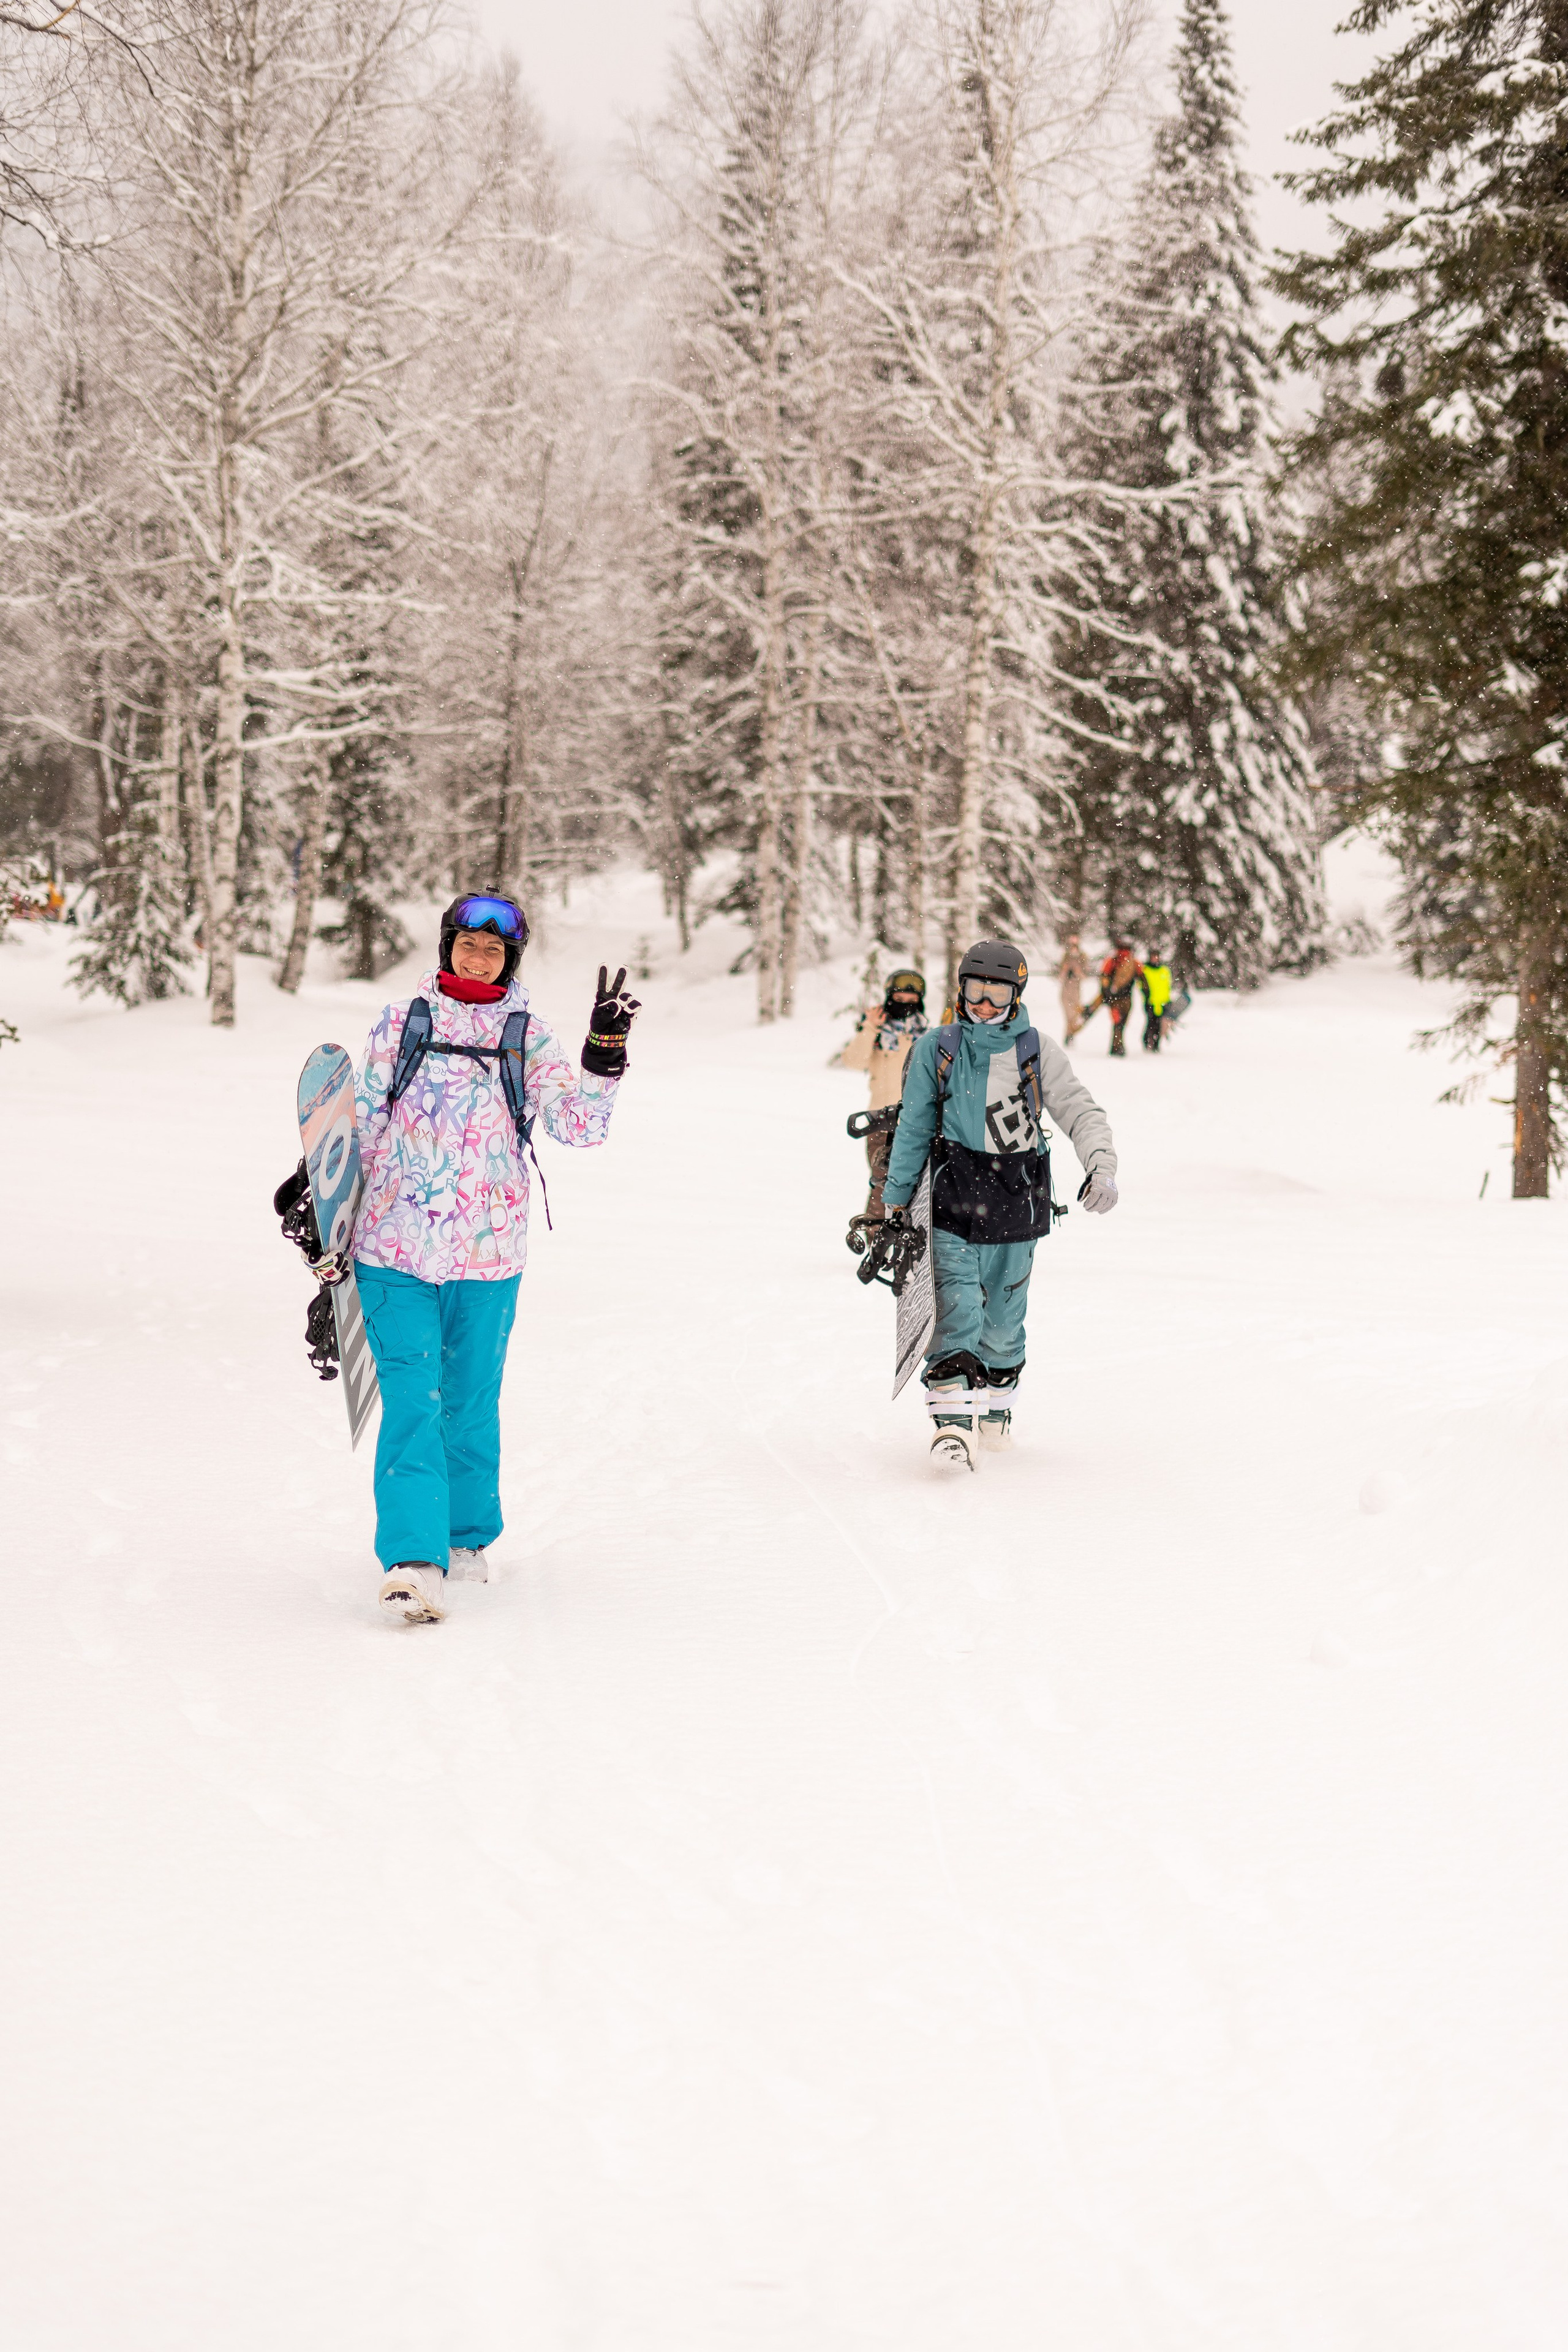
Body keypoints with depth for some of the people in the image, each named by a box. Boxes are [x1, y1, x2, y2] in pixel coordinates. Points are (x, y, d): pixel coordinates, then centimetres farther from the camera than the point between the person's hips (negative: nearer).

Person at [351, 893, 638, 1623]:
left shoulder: (527, 1037, 6)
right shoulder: (400, 1023, 6)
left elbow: (579, 1125, -4)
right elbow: (361, 1123, 12)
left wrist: (605, 1052, -15)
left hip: (487, 1249, 1)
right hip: (396, 1243, -1)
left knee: (471, 1402, 11)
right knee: (411, 1402, -11)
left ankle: (467, 1536, 29)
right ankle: (412, 1559, -16)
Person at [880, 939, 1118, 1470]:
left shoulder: (1036, 1052, 0)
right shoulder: (937, 1049, 3)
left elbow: (1082, 1112, -2)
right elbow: (914, 1128, 11)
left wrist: (1101, 1166, -20)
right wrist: (896, 1199, 13)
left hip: (1016, 1198, 1)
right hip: (955, 1194, -1)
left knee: (1003, 1313, 10)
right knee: (958, 1307, -15)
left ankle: (996, 1401, 32)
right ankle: (951, 1416, -15)